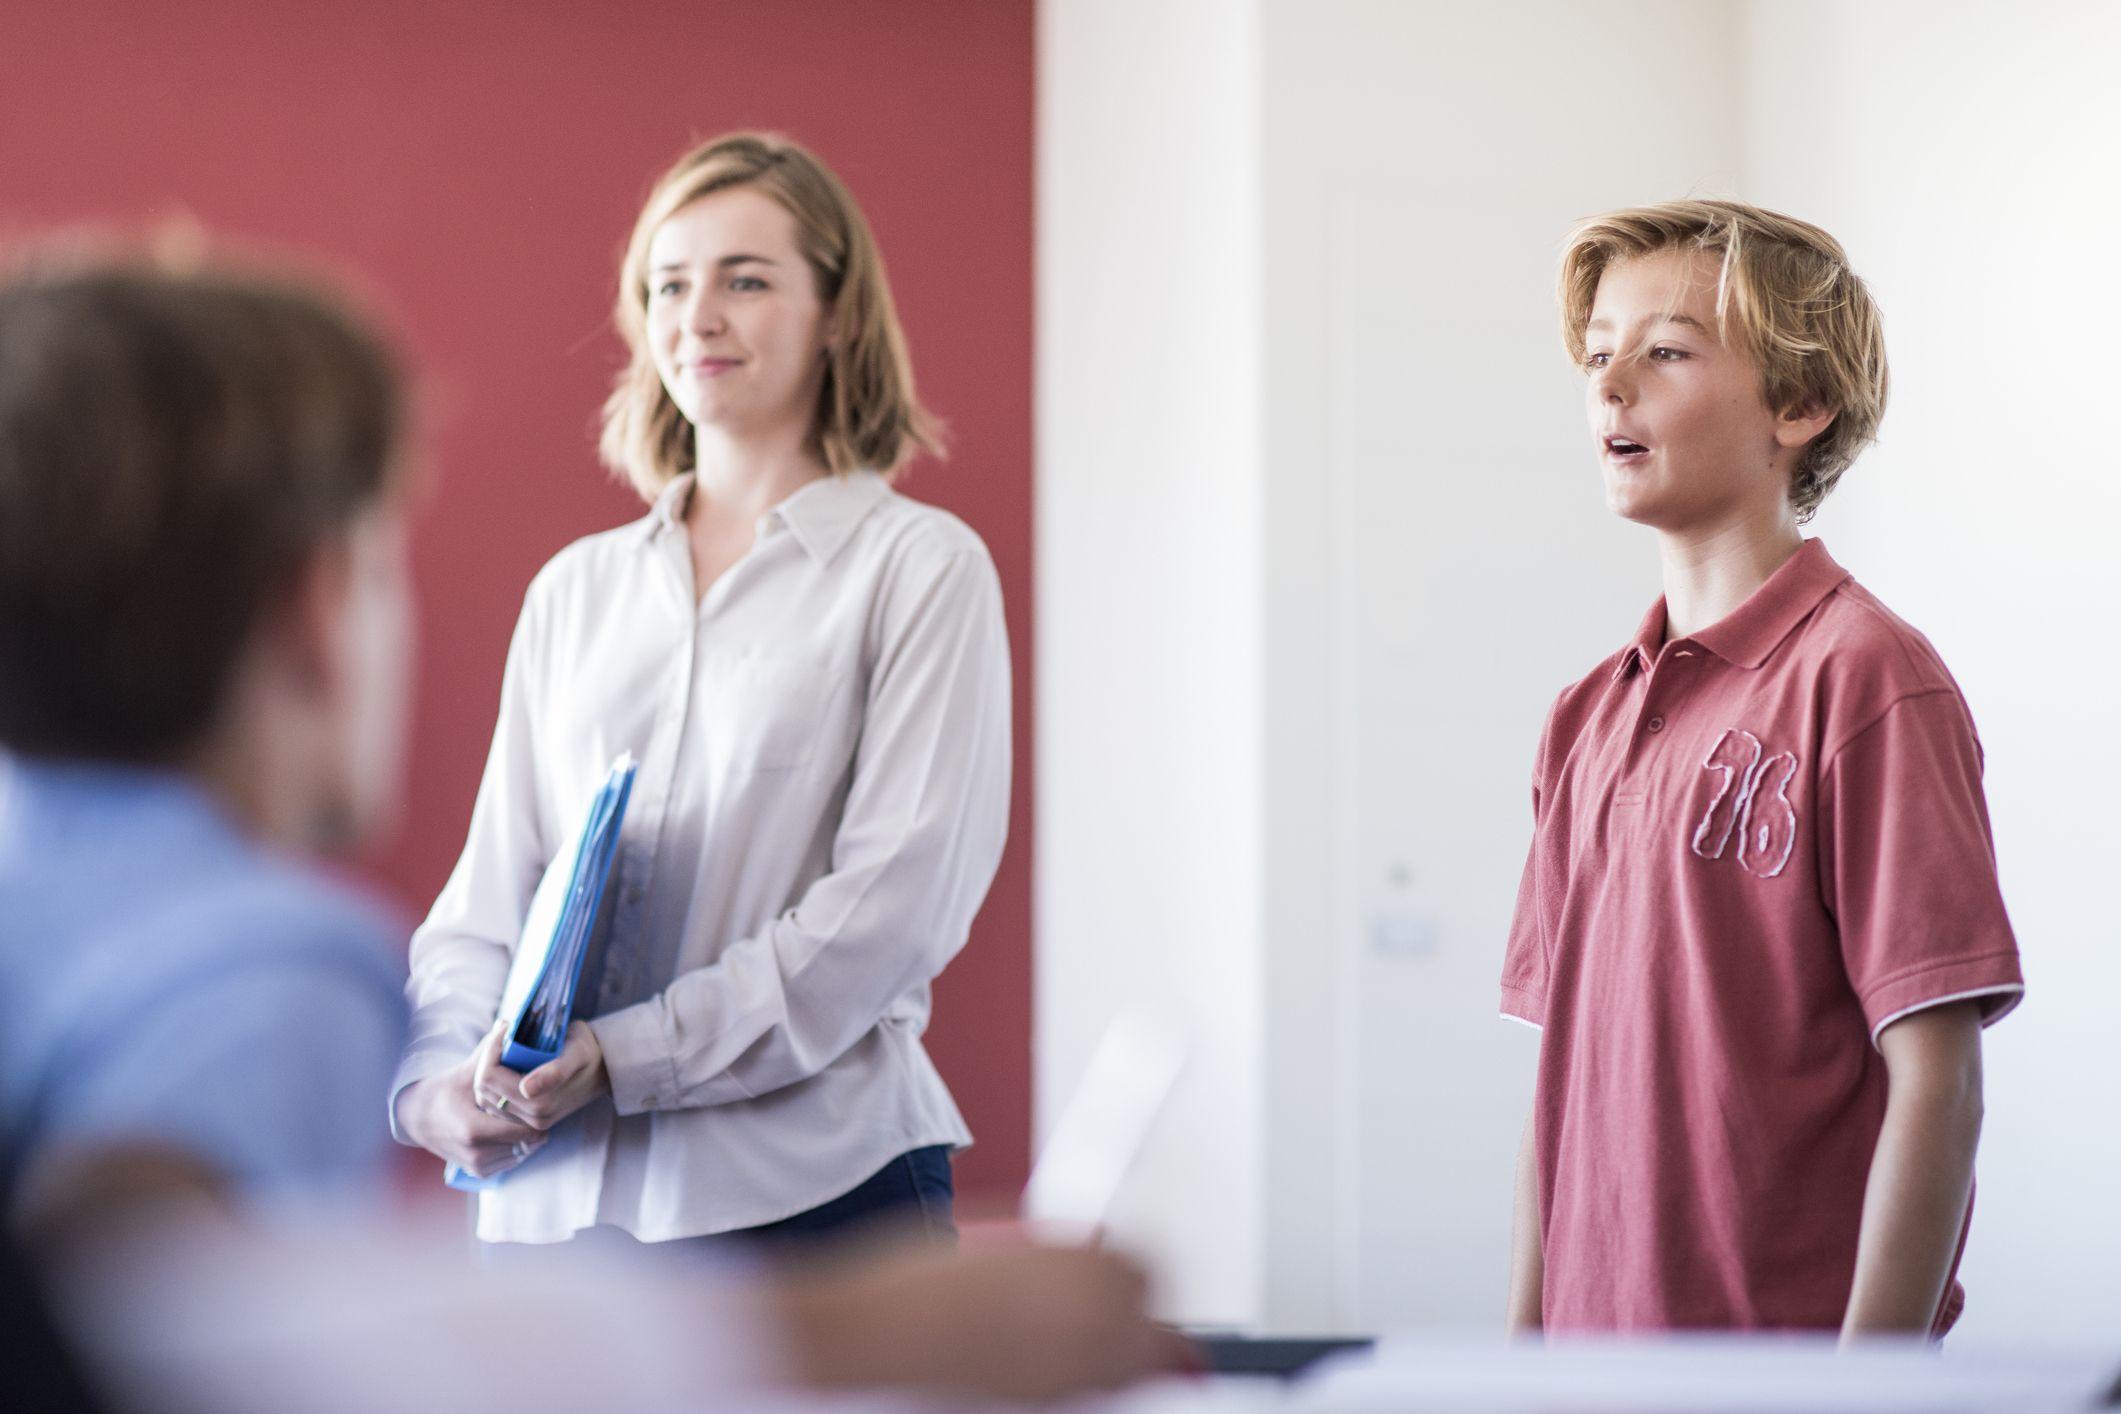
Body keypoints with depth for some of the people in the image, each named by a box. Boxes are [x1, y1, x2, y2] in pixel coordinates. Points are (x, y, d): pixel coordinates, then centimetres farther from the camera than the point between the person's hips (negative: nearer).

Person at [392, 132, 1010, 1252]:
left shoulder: (921, 567, 1)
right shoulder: (573, 589, 17)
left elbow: (895, 901, -9)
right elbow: (489, 892, 14)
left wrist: (620, 1055, -16)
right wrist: (443, 1075, -7)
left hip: (810, 1189, -4)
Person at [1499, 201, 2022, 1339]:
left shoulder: (1865, 676, -10)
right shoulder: (1588, 718, 11)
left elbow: (1935, 1081, -13)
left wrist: (1864, 1383, -17)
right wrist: (1526, 1345, 10)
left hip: (1792, 1340, -6)